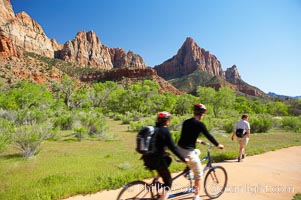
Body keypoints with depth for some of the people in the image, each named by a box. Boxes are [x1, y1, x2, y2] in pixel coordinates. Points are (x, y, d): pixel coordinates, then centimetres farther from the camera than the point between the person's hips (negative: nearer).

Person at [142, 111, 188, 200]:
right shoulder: (165, 131, -12)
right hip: (156, 159, -7)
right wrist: (183, 159, -5)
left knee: (168, 159, 29)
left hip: (147, 158, 7)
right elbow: (173, 147, -13)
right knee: (168, 180, 9)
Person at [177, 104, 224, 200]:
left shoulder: (186, 122, 10)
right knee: (198, 173, 13)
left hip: (179, 149, 7)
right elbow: (208, 136, -2)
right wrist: (218, 145, 14)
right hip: (188, 152, -7)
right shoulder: (200, 124, -10)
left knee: (197, 152, 34)